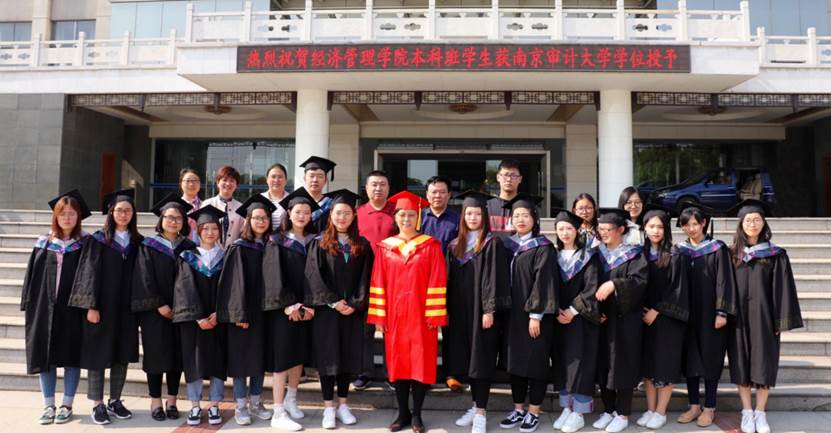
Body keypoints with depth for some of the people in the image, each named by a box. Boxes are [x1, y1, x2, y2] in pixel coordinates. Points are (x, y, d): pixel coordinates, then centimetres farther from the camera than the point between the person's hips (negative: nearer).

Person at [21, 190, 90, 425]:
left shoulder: (85, 244, 0)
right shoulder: (44, 243, 8)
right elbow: (33, 275, 8)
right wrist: (29, 305, 2)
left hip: (72, 308, -2)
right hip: (45, 307, 3)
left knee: (71, 355, 4)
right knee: (45, 355, 7)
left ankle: (67, 405, 15)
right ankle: (48, 405, 18)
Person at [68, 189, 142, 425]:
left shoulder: (137, 242, 7)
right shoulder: (98, 240, -2)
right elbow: (90, 273, -7)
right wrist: (91, 306, -13)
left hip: (126, 308, 3)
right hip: (102, 306, -3)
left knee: (122, 355, 8)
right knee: (98, 355, 2)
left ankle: (115, 401, 21)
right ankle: (98, 404, 11)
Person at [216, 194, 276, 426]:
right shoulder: (238, 248, -6)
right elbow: (234, 282, -11)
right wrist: (239, 314, -17)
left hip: (263, 311, 5)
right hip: (242, 312, -5)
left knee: (260, 356, 10)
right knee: (241, 357, 1)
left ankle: (256, 403, 22)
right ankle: (241, 406, 12)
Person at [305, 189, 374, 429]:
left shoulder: (362, 246, 6)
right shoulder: (319, 243, 0)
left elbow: (365, 278, 3)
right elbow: (315, 277, -6)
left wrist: (355, 304, -9)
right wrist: (333, 302, -13)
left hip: (352, 310, 2)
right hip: (326, 310, -2)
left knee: (349, 356, 7)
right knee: (328, 357, 2)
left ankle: (342, 405, 20)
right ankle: (328, 407, 12)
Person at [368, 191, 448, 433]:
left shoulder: (430, 246, -1)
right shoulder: (385, 247, 5)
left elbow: (437, 283, -5)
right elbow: (378, 283, 3)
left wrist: (435, 315, -10)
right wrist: (378, 315, -2)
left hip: (421, 314, -2)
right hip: (394, 315, 2)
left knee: (421, 363, 1)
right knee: (398, 362, 7)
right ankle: (403, 413, 20)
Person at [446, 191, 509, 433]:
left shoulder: (492, 244, -5)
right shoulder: (454, 246, 11)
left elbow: (494, 279, -11)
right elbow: (449, 280, 12)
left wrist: (490, 310, -16)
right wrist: (447, 309, 7)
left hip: (481, 311, -5)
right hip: (460, 311, 5)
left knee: (481, 358, -1)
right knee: (467, 359, 11)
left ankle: (481, 412, 6)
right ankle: (476, 406, 24)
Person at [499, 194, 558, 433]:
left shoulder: (543, 247, -9)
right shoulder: (509, 246, 9)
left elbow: (543, 282, -15)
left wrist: (536, 315, -19)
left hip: (534, 315, -6)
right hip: (513, 313, 6)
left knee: (535, 362, 3)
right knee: (515, 361, 11)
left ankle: (533, 412, 15)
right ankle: (518, 409, 23)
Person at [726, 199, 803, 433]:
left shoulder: (776, 255, 0)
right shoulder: (732, 254, 3)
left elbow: (783, 290, -2)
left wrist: (782, 320, -7)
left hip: (764, 316, -1)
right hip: (739, 317, 1)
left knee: (764, 363, 3)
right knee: (742, 364, 5)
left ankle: (760, 413, 14)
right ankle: (746, 412, 15)